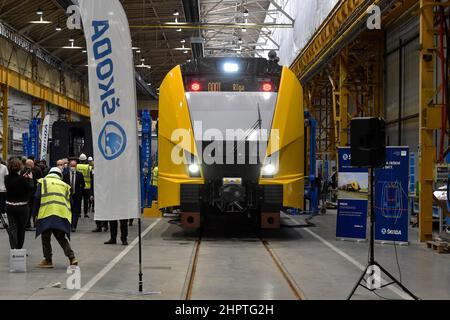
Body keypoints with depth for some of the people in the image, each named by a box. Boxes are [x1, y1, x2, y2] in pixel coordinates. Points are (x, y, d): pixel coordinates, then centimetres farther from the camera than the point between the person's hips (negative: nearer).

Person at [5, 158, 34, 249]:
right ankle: (19, 249, 20)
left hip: (10, 206, 3)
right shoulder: (22, 179, -21)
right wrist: (30, 178, 3)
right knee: (21, 229, 12)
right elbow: (31, 187, -11)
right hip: (22, 207, -3)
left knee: (12, 228, 7)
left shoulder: (7, 178, -4)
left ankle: (13, 248, -5)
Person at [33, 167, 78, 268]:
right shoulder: (64, 185, 20)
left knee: (45, 238, 8)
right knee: (61, 238, 11)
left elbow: (37, 198, 1)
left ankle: (48, 260, 10)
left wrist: (36, 212, 7)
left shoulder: (43, 182, 11)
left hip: (47, 214, -3)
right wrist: (69, 217, 19)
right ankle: (72, 258, -1)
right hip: (62, 215, 3)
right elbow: (69, 202, 16)